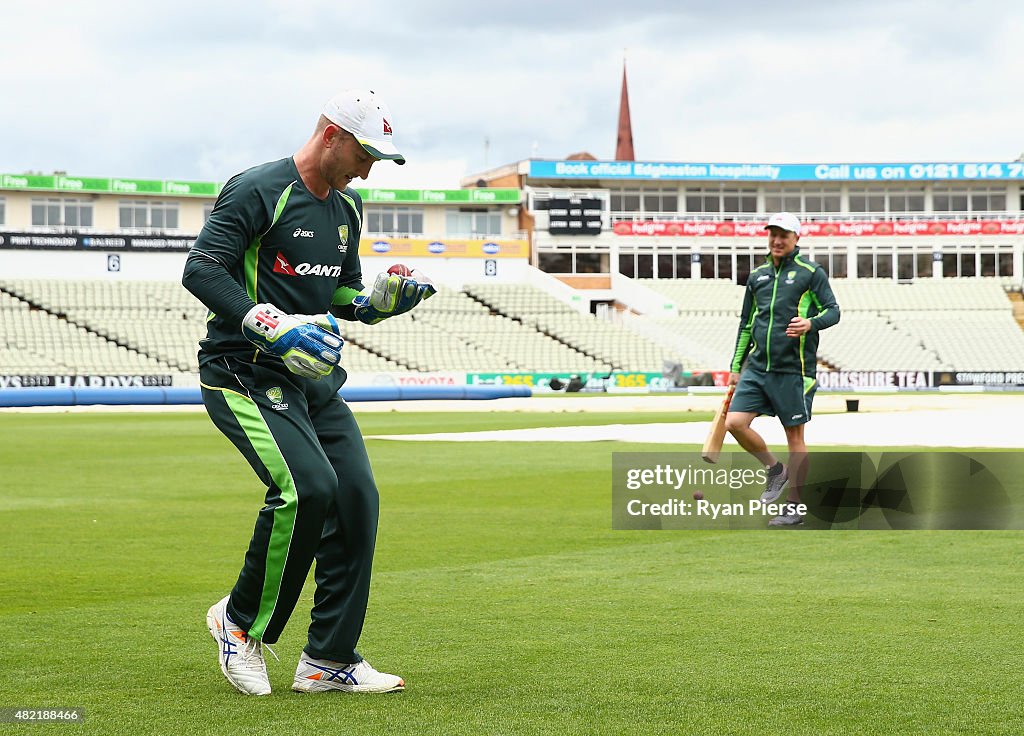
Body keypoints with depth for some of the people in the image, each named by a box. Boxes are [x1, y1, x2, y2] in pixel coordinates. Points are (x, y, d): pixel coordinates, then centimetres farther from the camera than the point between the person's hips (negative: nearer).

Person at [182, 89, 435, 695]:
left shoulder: (348, 206, 16)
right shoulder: (259, 190, -11)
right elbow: (201, 268, -19)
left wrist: (380, 300, 3)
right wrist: (273, 326, -29)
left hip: (315, 380, 8)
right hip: (245, 373, -8)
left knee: (357, 498, -3)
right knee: (309, 486, -25)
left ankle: (329, 660, 6)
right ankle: (242, 621, -4)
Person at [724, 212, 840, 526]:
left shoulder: (811, 273, -1)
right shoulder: (757, 276, 14)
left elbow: (833, 310, -5)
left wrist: (811, 324, -26)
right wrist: (736, 365, 19)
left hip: (793, 370, -5)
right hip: (757, 367, 5)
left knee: (795, 435, 1)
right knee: (735, 423, -9)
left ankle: (794, 506, 10)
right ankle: (775, 469, 15)